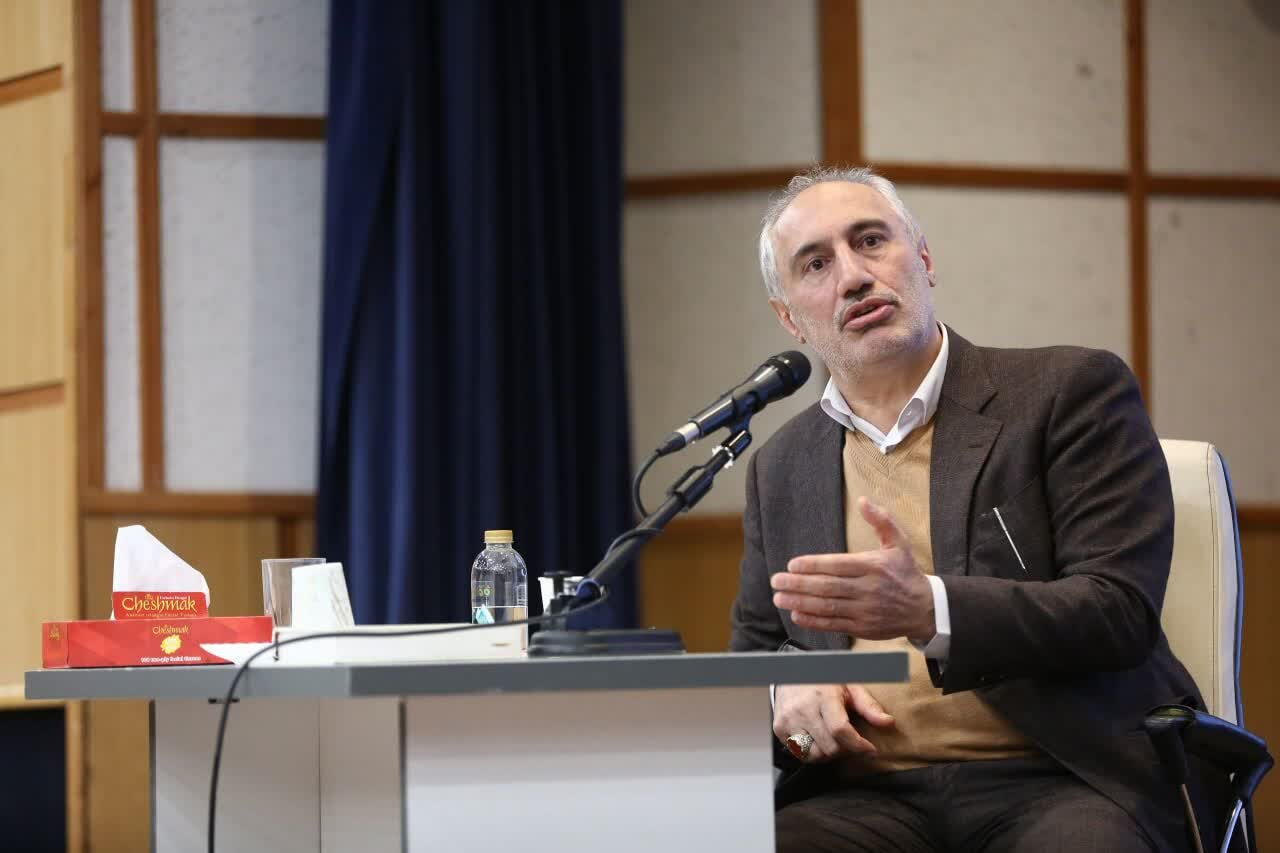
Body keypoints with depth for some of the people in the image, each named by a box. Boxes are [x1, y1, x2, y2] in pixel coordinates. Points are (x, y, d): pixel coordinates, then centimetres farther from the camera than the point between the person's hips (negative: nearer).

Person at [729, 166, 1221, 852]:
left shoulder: (1073, 392, 4)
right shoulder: (780, 469, 19)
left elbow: (1121, 610, -6)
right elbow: (753, 653, 28)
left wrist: (928, 610, -22)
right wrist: (787, 687, 2)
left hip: (1063, 786, -4)